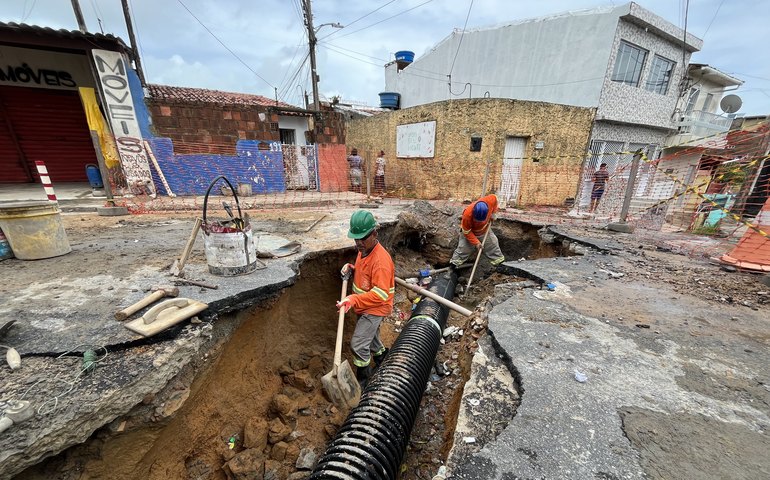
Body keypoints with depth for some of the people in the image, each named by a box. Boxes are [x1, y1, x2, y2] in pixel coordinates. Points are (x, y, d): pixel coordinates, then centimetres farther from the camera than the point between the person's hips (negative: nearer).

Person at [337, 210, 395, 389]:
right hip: (364, 306, 9)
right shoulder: (364, 250, -1)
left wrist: (354, 299, -42)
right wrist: (351, 269, -3)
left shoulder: (380, 259, -30)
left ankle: (363, 380, 19)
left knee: (358, 344, -4)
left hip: (375, 309, -9)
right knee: (370, 338, 25)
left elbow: (381, 293, -33)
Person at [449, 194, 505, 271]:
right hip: (469, 231, -4)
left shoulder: (491, 200, -35)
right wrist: (476, 242, -29)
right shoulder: (467, 215, -43)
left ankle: (498, 261, 30)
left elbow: (495, 198, -6)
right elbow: (466, 232, -28)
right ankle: (454, 262, 15)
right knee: (464, 248, -3)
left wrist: (493, 213, -12)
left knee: (493, 244, 11)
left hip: (485, 229, 4)